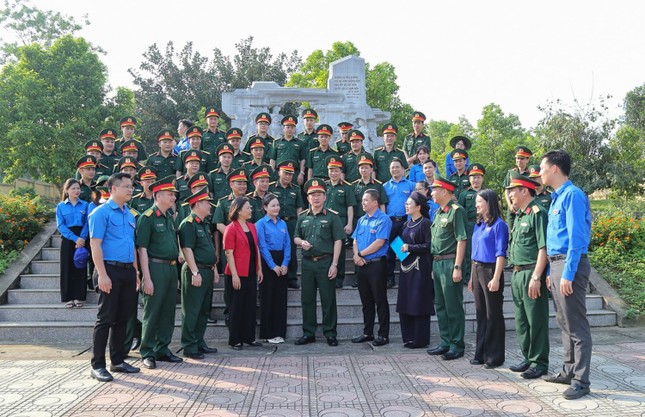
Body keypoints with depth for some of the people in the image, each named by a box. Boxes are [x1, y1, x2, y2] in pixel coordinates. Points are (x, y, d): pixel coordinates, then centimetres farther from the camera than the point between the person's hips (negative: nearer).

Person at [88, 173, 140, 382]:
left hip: (128, 271, 7)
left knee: (122, 318, 12)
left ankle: (117, 360, 22)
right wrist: (102, 275, -19)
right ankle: (98, 365, 7)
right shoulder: (101, 213, -7)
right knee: (105, 318, -2)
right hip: (111, 270, -7)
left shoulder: (129, 214, 16)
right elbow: (95, 244, -13)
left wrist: (135, 272, 16)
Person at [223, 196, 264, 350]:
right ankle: (235, 340, 13)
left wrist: (259, 269, 11)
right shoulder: (231, 228, -9)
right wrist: (234, 275, -16)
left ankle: (249, 337, 22)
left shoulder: (252, 226, 12)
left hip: (252, 273, 7)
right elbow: (229, 253, -13)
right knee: (237, 307, 3)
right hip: (238, 274, -7)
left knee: (251, 306, 12)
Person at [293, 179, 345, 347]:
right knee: (307, 299, 9)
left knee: (328, 299, 2)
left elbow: (338, 241, -4)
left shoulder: (332, 216, -1)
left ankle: (330, 333, 13)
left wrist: (334, 264, -11)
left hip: (325, 262, -4)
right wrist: (301, 242, -7)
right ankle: (308, 333, 20)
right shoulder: (303, 217, 11)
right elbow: (296, 237, 18)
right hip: (307, 262, 4)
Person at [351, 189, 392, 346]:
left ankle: (383, 335, 8)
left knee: (380, 301, 0)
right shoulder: (361, 220, 14)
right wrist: (356, 255, -6)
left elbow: (379, 243, -16)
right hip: (362, 265, 7)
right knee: (366, 301, 14)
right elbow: (355, 241, 13)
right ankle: (367, 333, 23)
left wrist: (361, 254, -10)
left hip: (376, 264, -7)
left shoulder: (383, 220, -8)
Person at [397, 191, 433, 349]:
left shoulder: (425, 223, -8)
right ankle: (408, 337, 18)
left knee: (419, 304, -2)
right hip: (406, 267, 8)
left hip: (420, 268, -7)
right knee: (404, 304, 8)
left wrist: (410, 248, -12)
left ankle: (420, 340, 8)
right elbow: (402, 241, 25)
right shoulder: (407, 224, 14)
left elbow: (428, 245, -15)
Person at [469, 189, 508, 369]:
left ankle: (495, 357, 11)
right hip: (476, 270, 8)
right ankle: (481, 353, 21)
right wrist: (472, 277, 15)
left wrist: (496, 278, -20)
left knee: (493, 314, 1)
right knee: (480, 313, 12)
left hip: (490, 270, -8)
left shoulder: (499, 225, -10)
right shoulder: (478, 225, 13)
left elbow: (501, 254, -14)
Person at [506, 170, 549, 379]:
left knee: (536, 320, 0)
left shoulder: (537, 213, -12)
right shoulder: (519, 215, 15)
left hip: (531, 273, -9)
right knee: (521, 320, 16)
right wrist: (516, 273, 15)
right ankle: (528, 358, 28)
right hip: (517, 273, 9)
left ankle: (539, 363, 11)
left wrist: (536, 277, -22)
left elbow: (543, 248, -18)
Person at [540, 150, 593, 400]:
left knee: (576, 325, -3)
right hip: (556, 263, 10)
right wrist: (551, 272, 18)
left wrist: (567, 274, -22)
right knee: (564, 323, 16)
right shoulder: (557, 197, 16)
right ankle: (569, 371, 27)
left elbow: (576, 237, -19)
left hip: (569, 264, -10)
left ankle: (581, 381, 4)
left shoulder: (572, 195, -13)